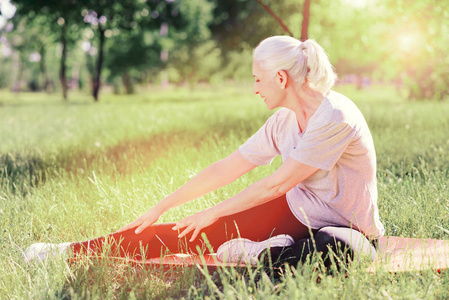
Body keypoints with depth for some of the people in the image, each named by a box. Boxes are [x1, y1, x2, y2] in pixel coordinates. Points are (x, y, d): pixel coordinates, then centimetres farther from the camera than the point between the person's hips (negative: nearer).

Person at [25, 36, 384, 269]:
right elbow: (224, 169, 3)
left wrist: (212, 213, -10)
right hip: (296, 209, 5)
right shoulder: (284, 121, 0)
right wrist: (160, 208, 5)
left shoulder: (335, 117, -24)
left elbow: (277, 184, -20)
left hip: (344, 228, -5)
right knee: (200, 232, -6)